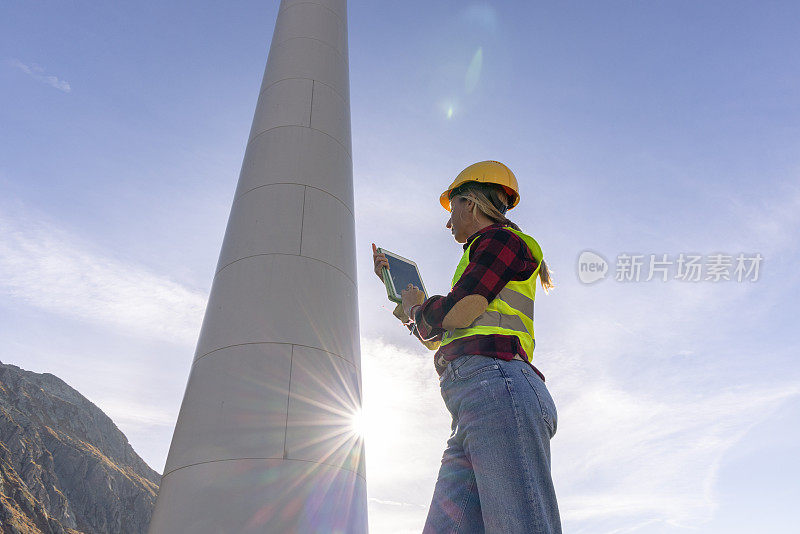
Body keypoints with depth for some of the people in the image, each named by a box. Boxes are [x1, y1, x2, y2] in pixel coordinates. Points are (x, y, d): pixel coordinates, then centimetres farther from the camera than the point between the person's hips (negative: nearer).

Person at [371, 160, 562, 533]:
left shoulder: (502, 239, 9)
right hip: (472, 417, 9)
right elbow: (435, 338, 40)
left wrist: (416, 309, 17)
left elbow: (453, 315, -7)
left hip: (498, 387, -9)